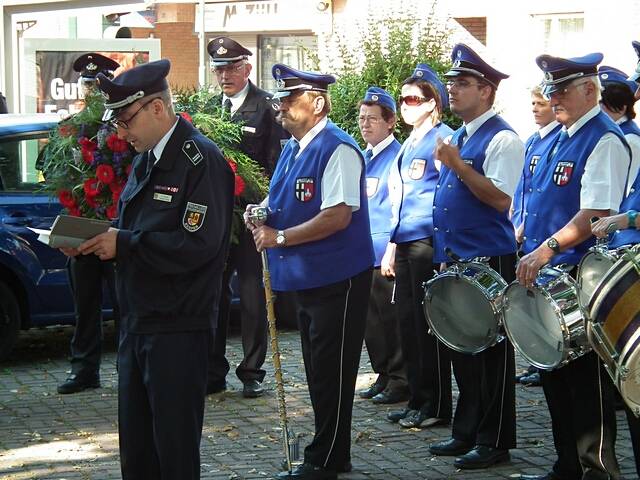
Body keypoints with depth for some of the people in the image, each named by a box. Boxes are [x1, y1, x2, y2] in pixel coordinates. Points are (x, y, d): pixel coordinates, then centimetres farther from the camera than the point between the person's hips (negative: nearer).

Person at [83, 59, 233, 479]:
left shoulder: (202, 160, -14)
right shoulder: (147, 160, 14)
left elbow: (197, 244, -23)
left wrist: (123, 244, -19)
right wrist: (100, 242, -1)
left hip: (178, 329, -9)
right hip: (137, 323, 9)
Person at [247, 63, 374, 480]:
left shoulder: (337, 150, -17)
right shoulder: (292, 149, 12)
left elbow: (338, 216, -25)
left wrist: (280, 237, -20)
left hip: (337, 280, -10)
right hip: (305, 278, 10)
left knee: (331, 375, -2)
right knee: (318, 372, 16)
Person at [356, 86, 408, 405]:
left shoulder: (398, 157, -9)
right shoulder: (361, 159, 15)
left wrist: (391, 251, -18)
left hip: (386, 256, -8)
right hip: (363, 256, 8)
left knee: (391, 319, -2)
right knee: (371, 320, 12)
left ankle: (399, 381, 7)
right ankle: (383, 376, 22)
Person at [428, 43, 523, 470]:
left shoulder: (502, 139, -12)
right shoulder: (458, 138, 16)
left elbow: (501, 199, -22)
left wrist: (459, 167, -27)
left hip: (489, 259, -9)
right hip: (455, 258, 9)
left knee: (491, 350, -1)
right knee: (461, 347, 14)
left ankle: (494, 441, 7)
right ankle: (467, 433, 24)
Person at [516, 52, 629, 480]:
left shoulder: (605, 140, -12)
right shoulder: (558, 141, 16)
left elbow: (597, 212, -22)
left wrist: (548, 248, -27)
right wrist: (532, 254, 16)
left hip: (581, 281, -9)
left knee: (587, 380, -4)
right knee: (554, 375, 13)